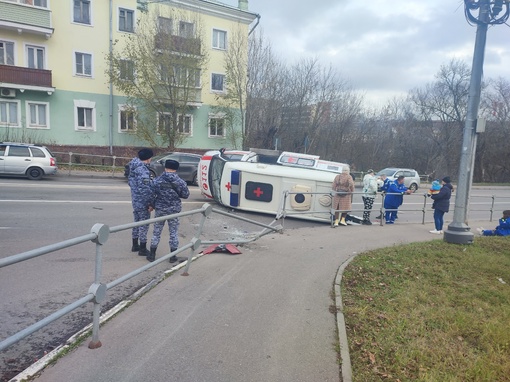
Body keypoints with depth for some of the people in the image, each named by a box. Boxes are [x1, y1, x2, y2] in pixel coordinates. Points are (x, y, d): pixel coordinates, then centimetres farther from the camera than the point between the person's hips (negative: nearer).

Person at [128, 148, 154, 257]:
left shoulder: (134, 167, 8)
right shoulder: (143, 170, -22)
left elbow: (130, 182, 19)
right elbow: (144, 189, -25)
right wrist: (150, 203, -18)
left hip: (135, 200, 9)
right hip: (143, 202, -9)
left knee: (137, 222, 19)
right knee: (144, 224, 1)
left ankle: (135, 245, 31)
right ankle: (142, 249, 9)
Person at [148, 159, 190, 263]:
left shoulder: (157, 180, -8)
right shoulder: (180, 182, -8)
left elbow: (152, 194, -4)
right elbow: (185, 195, -1)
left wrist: (152, 205, 13)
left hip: (160, 209, 0)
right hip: (174, 210, 0)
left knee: (156, 232, 12)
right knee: (173, 233, 9)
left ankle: (152, 254, 18)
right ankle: (173, 256, 14)